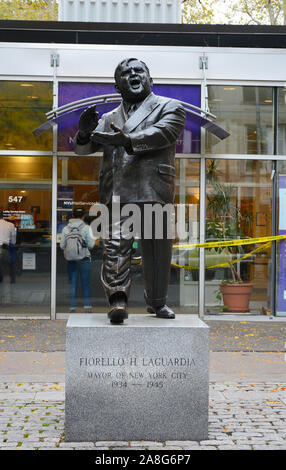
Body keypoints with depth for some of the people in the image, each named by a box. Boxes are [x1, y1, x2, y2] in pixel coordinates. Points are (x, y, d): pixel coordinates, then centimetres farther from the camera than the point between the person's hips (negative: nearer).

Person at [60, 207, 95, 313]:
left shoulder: (66, 229, 2)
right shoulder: (86, 228, -6)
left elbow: (62, 246, 3)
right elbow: (91, 245, -6)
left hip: (71, 259, 2)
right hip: (84, 258, -2)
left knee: (72, 283, 7)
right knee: (85, 283, 5)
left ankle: (72, 307, 7)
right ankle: (87, 306, 3)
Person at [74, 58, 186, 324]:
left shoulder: (170, 107, 14)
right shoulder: (109, 119, 26)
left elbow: (163, 133, -7)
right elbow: (82, 149, 19)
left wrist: (126, 139, -21)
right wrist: (84, 133, -6)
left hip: (153, 188, -2)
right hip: (116, 189, 2)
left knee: (157, 248, 2)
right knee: (115, 245, -13)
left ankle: (157, 302, 17)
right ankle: (117, 301, -18)